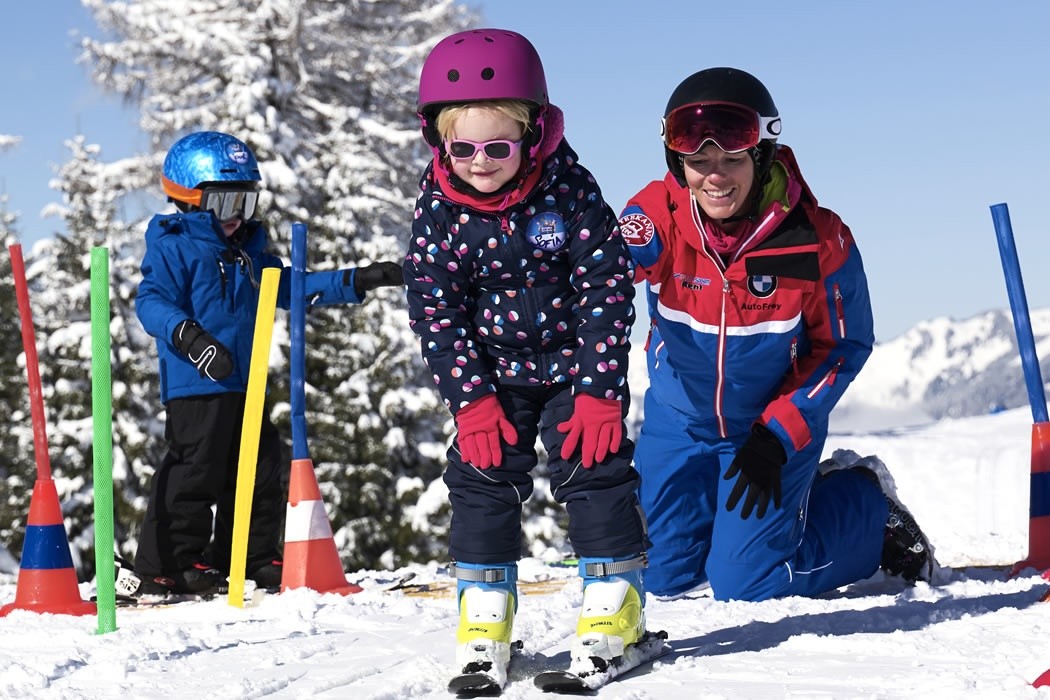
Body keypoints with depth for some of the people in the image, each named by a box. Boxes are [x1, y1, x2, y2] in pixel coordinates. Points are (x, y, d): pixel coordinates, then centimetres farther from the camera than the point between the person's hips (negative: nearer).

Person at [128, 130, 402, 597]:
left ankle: (250, 559, 22)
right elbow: (151, 303, -15)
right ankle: (164, 568, -4)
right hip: (194, 385, -8)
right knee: (195, 471, -10)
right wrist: (187, 335, -33)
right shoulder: (172, 248, -5)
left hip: (244, 385, 8)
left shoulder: (247, 252, 18)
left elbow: (291, 288, 24)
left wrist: (359, 282, 18)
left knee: (260, 470, 11)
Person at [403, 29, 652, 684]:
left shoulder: (569, 191, -17)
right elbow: (434, 310, -7)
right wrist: (471, 398, -13)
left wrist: (599, 389, -19)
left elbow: (607, 288, -15)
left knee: (596, 468, -7)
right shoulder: (439, 210, -12)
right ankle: (485, 612, 8)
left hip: (576, 363, -2)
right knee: (482, 479, -2)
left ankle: (617, 600, 6)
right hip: (495, 373, 2)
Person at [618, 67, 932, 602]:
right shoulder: (653, 219, -22)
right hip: (678, 421, 3)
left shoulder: (817, 240, -23)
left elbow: (846, 344, -11)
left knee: (746, 585, -7)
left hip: (777, 422, -3)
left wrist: (777, 437, -16)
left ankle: (866, 508, 18)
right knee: (665, 577, 7)